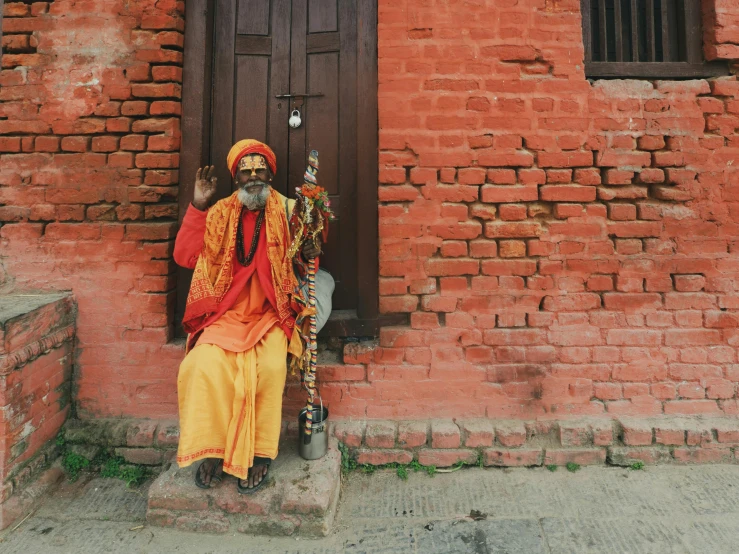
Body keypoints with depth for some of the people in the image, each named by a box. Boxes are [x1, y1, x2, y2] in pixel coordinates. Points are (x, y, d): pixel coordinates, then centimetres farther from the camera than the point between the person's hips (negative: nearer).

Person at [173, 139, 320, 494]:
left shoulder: (287, 211, 6)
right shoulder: (221, 214, 10)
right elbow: (185, 257, 0)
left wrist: (311, 254, -14)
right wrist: (198, 206, -4)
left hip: (271, 314, -1)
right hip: (227, 314, 2)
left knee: (270, 367, -29)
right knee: (205, 364, -26)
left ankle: (259, 454, -10)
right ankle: (210, 450, -7)